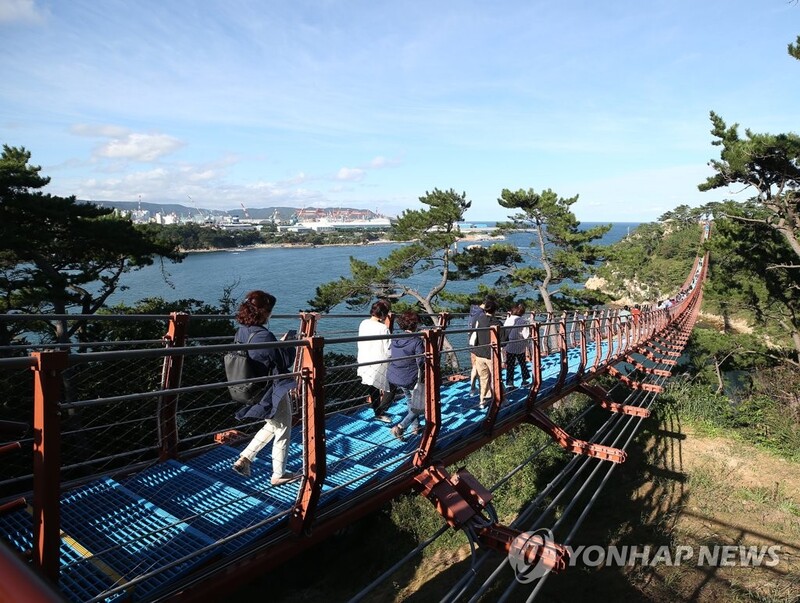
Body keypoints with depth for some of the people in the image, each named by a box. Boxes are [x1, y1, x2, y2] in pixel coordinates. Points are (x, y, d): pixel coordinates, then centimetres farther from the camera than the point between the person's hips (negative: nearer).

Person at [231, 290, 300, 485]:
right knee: (282, 433, 12)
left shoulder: (241, 332, -3)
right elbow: (285, 362, -18)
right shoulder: (264, 336, -28)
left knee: (271, 426, 29)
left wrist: (280, 345, 12)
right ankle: (279, 474, 26)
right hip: (273, 393, -8)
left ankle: (244, 458, 23)